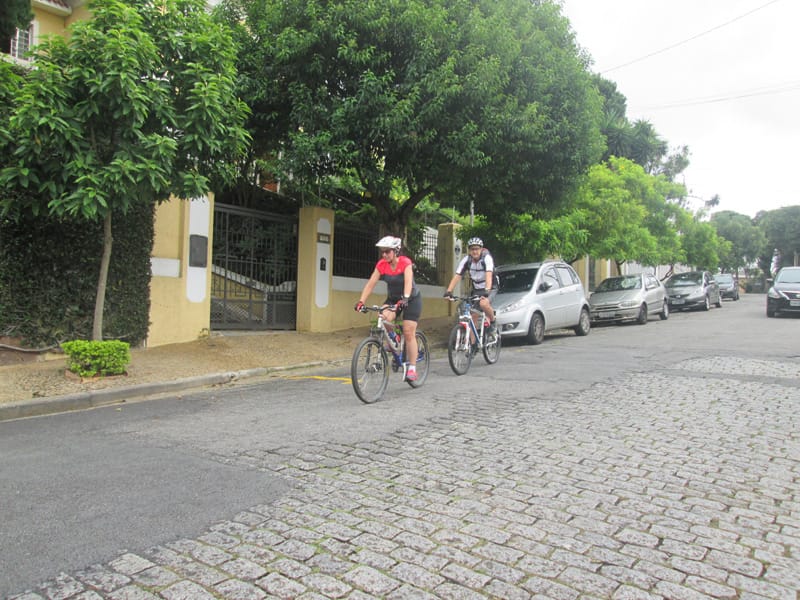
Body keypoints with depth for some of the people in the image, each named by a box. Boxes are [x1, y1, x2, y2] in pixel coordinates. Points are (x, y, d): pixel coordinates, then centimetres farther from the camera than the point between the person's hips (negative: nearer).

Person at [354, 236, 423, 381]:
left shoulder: (405, 262, -22)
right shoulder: (381, 264, -11)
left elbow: (408, 282, -36)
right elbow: (370, 284, -17)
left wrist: (405, 298, -53)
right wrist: (361, 301, -29)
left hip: (411, 299, -3)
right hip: (392, 298, 4)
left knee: (408, 333, -10)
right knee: (384, 317, -28)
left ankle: (412, 368, 0)